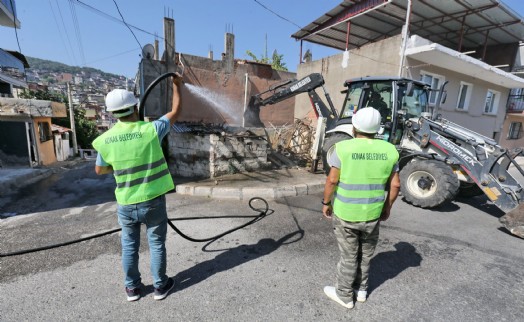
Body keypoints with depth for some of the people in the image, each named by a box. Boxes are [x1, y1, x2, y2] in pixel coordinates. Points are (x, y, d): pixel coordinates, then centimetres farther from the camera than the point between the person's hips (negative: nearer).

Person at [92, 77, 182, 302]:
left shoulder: (104, 141, -7)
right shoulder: (151, 130, -16)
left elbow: (99, 170, 10)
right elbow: (175, 112, -1)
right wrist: (176, 85, 12)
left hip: (126, 205, 3)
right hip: (153, 201, -2)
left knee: (129, 246, 21)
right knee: (156, 244, 15)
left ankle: (132, 288, 37)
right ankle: (160, 286, 31)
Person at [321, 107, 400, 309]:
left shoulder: (343, 147, -16)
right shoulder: (389, 150, -4)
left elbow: (332, 180, -15)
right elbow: (395, 184, 0)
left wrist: (326, 203, -2)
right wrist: (387, 206, 15)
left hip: (345, 213, -3)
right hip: (372, 214, 3)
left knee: (349, 256, 14)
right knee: (366, 253, 24)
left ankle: (345, 295, 33)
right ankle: (361, 290, 43)